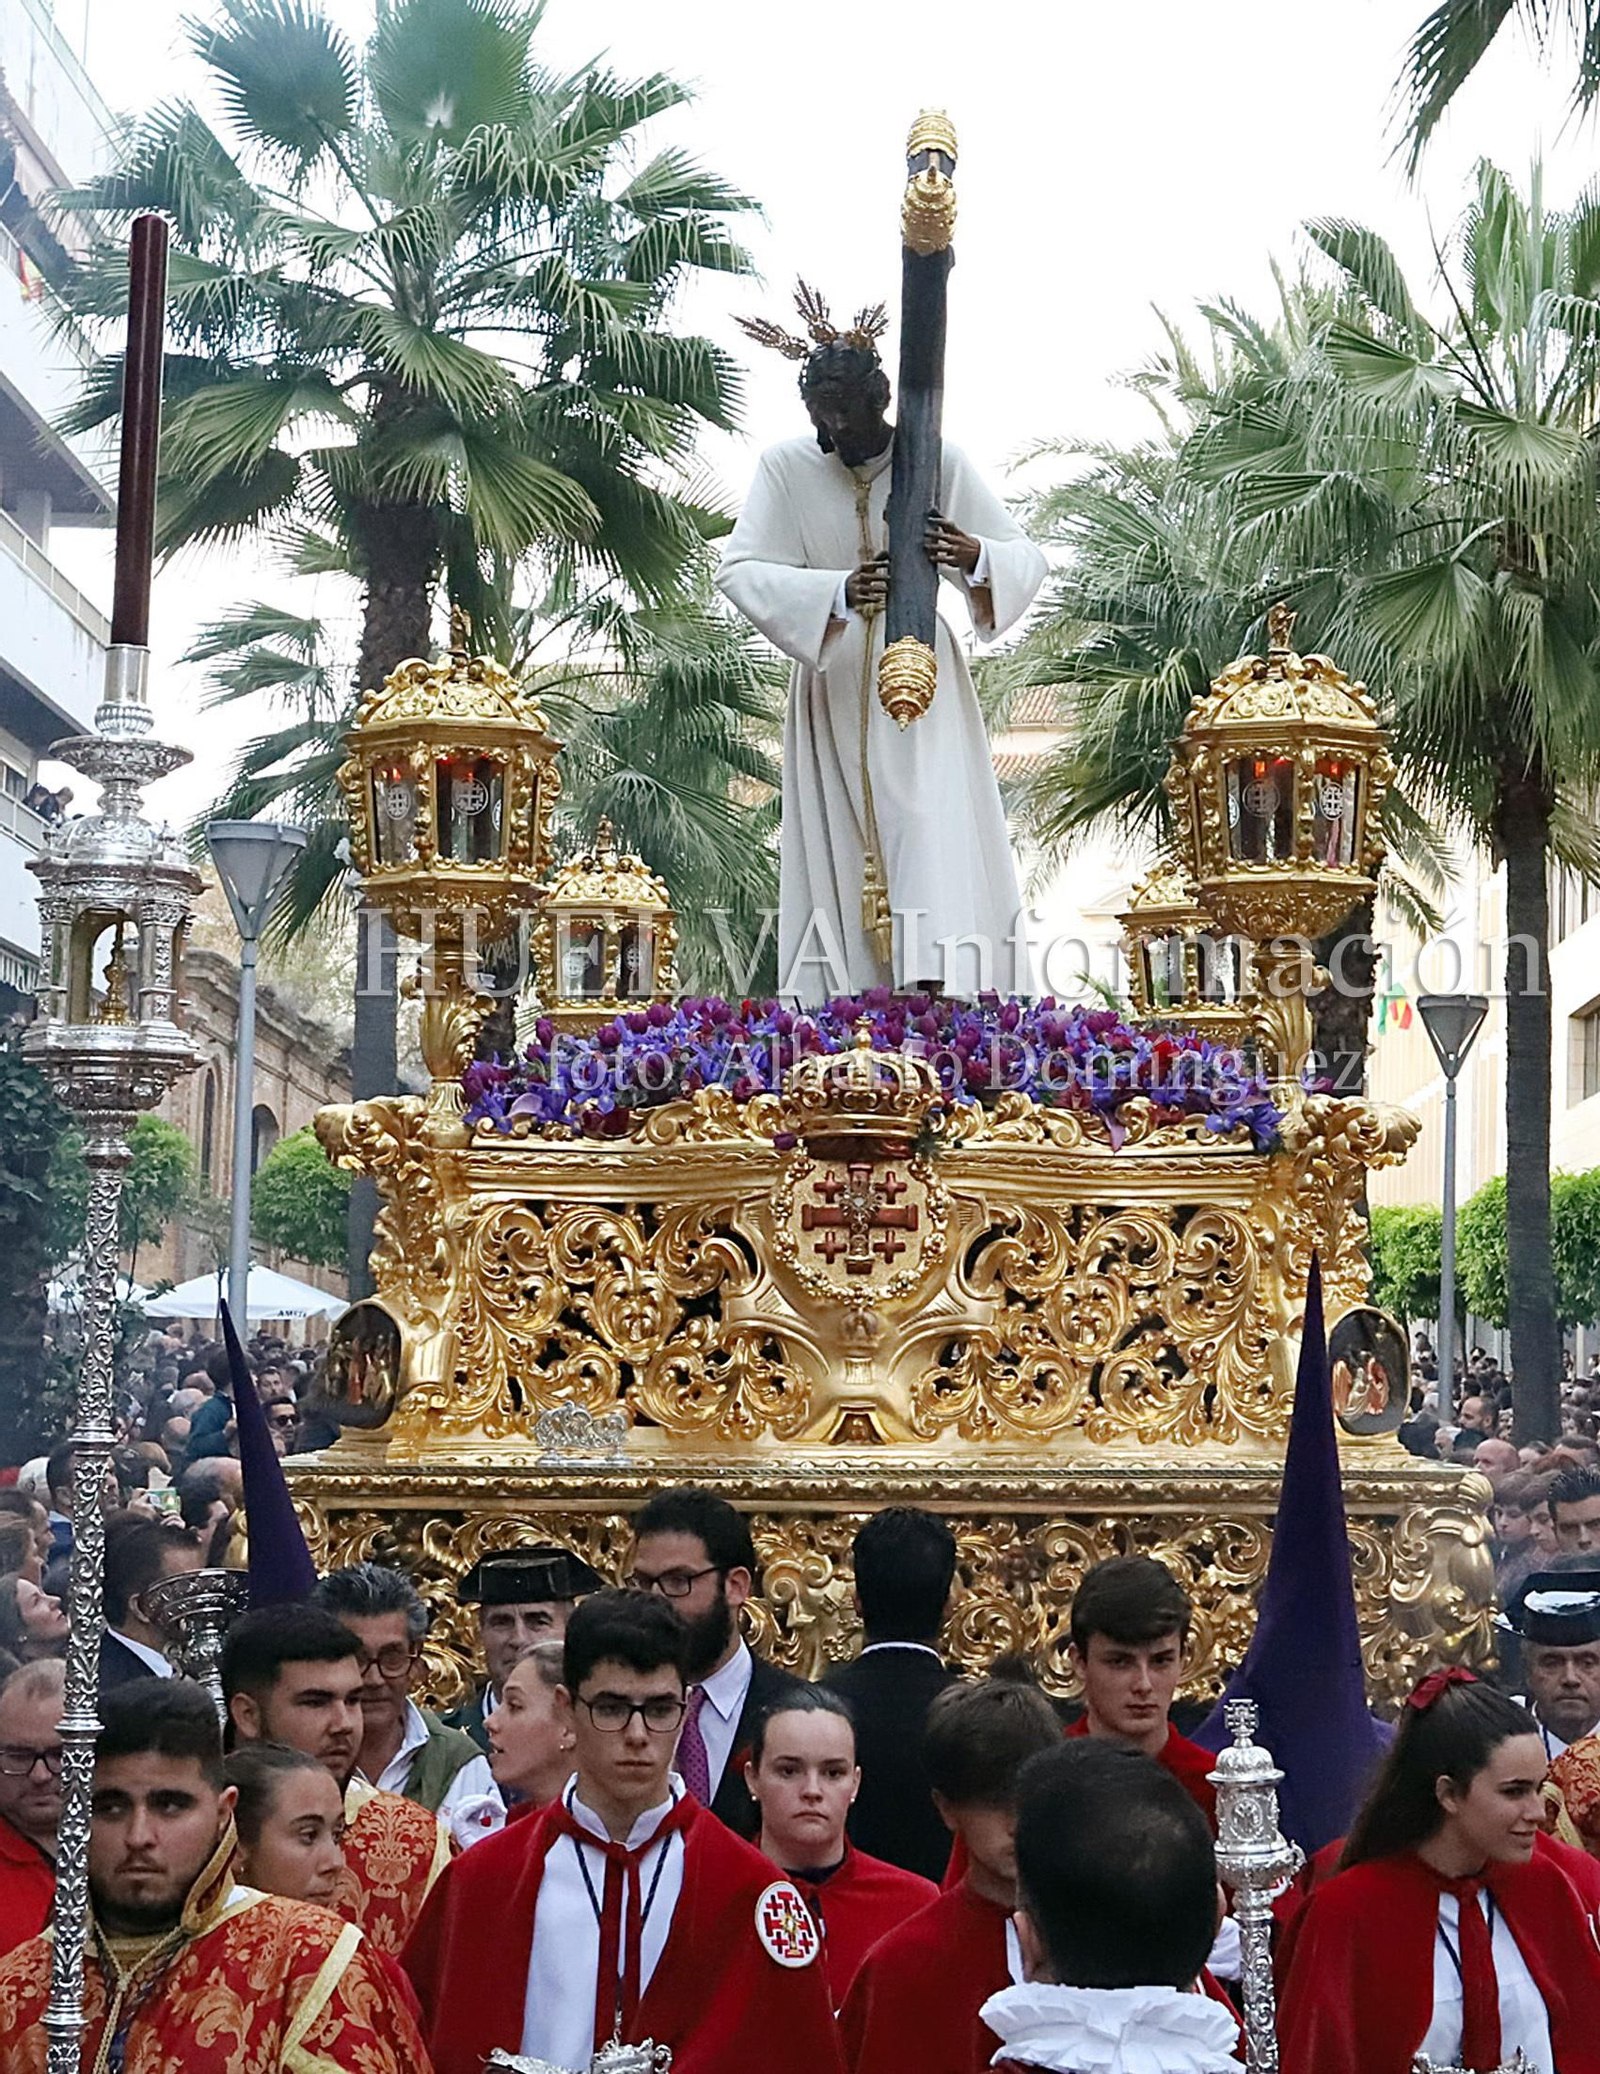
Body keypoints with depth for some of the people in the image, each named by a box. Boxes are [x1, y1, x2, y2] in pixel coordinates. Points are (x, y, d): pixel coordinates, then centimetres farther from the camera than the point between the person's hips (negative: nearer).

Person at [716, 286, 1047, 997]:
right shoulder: (787, 467, -5)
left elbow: (1026, 557, -5)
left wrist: (973, 555, -30)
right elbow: (738, 569, -16)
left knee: (934, 846, -15)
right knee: (838, 864, 1)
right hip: (832, 691, 1)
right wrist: (838, 592, -34)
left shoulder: (938, 460, -6)